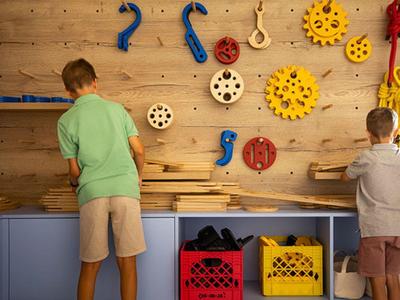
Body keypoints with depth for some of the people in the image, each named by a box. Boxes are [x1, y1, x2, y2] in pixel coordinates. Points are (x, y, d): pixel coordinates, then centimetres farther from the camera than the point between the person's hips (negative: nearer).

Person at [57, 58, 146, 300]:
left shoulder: (66, 121, 7)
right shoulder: (117, 108, 10)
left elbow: (74, 170, 7)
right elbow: (139, 151, 8)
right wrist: (139, 176, 26)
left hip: (92, 191, 0)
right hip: (125, 188, 1)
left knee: (90, 265, 12)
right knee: (127, 262, 8)